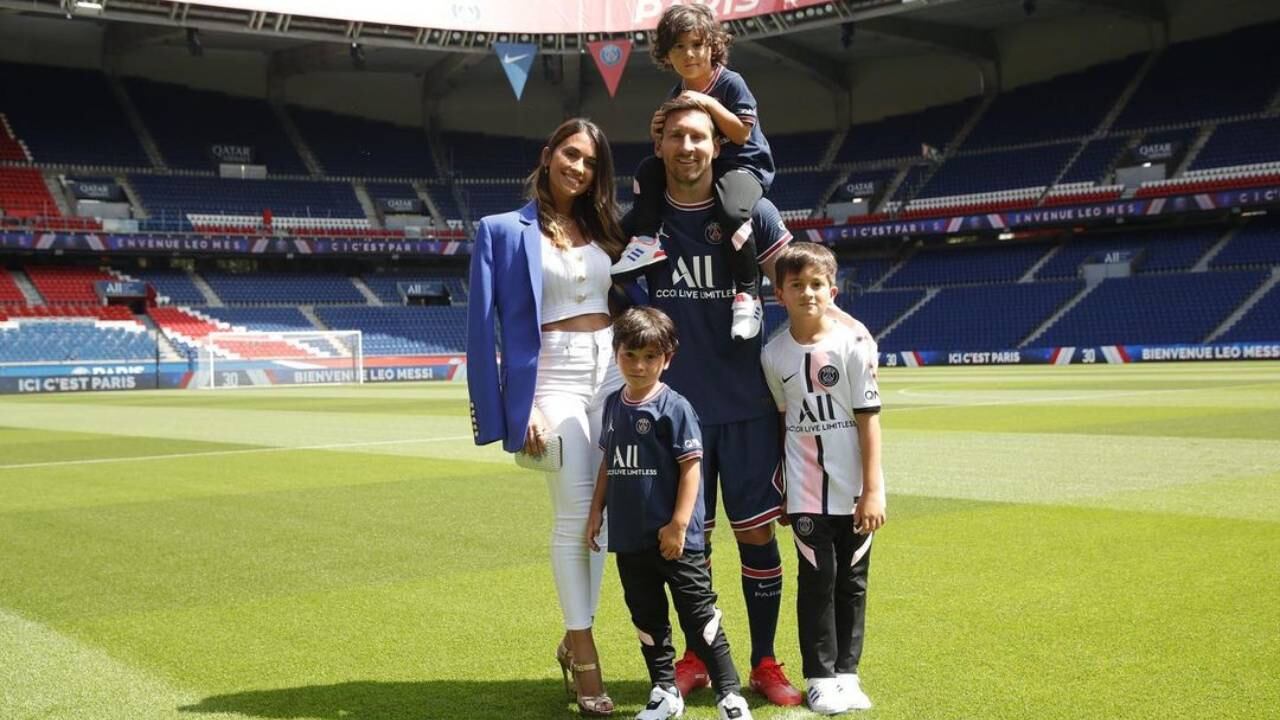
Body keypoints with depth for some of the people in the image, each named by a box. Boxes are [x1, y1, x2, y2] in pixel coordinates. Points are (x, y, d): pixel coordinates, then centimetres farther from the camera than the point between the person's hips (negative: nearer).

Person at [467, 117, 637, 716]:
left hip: (615, 371, 5)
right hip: (556, 376, -5)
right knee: (574, 516, -5)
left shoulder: (603, 228, 15)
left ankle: (575, 638, 19)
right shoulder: (505, 231, 0)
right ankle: (584, 654, 5)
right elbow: (485, 325, -4)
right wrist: (518, 408, -11)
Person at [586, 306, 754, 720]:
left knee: (699, 615, -2)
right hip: (629, 537, 7)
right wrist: (596, 510, 15)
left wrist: (679, 523, -17)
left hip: (672, 537, -7)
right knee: (647, 618, 15)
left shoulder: (675, 407, -11)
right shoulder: (614, 405, 8)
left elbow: (691, 467, -13)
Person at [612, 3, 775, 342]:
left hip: (742, 163, -7)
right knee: (648, 170, -6)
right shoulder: (676, 95, 6)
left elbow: (742, 134, -18)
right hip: (699, 167, 7)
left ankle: (747, 294, -25)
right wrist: (660, 136, -13)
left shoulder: (731, 83, -12)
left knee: (732, 212, -36)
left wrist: (710, 104, -24)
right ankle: (648, 239, -9)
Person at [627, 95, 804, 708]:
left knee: (757, 533, 3)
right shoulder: (640, 220, 3)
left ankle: (764, 663, 18)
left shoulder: (752, 213, -3)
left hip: (747, 404, -1)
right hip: (677, 404, 1)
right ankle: (696, 657, 27)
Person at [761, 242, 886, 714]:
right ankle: (820, 677, 12)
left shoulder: (853, 343, -8)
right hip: (806, 490, 1)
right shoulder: (773, 355, -1)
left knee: (852, 580, 8)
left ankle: (847, 673, 20)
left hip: (853, 488, -1)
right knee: (817, 577, 1)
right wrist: (781, 484, 10)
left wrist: (872, 490, -11)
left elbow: (868, 419, -8)